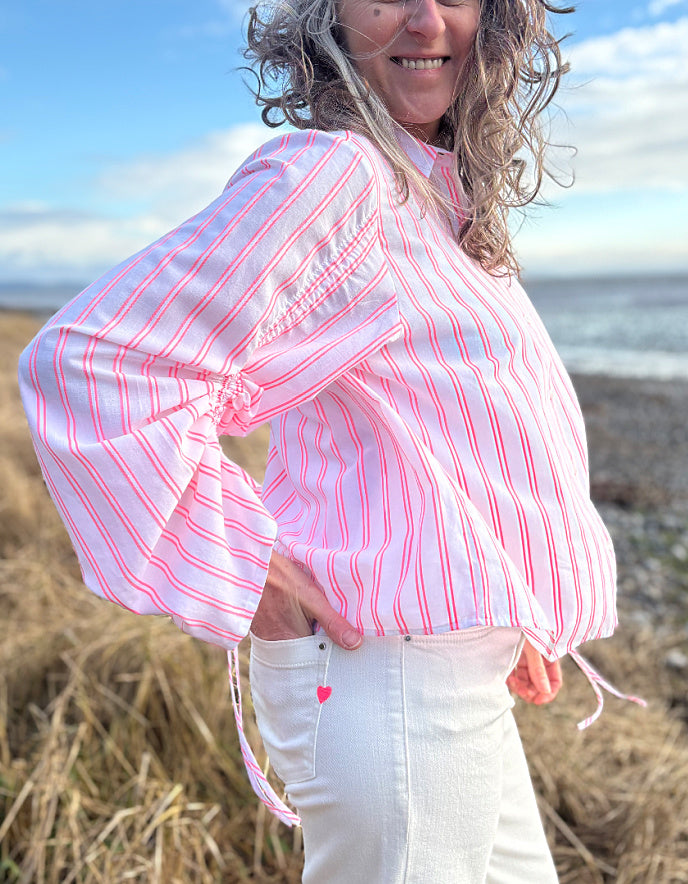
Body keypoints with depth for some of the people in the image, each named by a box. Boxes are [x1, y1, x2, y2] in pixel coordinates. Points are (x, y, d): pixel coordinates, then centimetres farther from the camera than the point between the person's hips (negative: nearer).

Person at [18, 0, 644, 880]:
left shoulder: (446, 199, 13)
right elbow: (87, 357, -25)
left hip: (454, 674, 10)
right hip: (387, 673, -9)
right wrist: (244, 568, -20)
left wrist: (508, 619, 15)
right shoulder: (328, 173, -17)